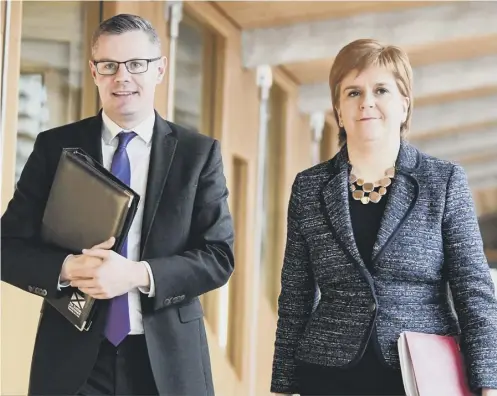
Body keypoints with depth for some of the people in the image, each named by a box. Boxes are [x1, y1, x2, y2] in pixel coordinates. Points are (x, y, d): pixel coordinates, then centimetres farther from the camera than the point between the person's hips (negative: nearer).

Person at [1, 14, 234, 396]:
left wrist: (138, 274, -19)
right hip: (71, 358, 0)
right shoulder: (55, 147, 2)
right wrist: (67, 268, -19)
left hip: (167, 360, 0)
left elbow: (218, 257, -4)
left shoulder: (199, 152, 1)